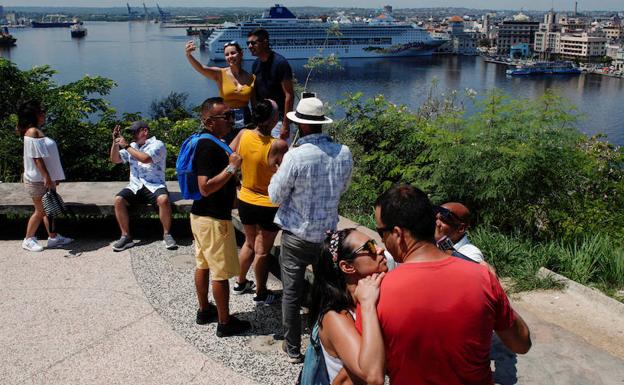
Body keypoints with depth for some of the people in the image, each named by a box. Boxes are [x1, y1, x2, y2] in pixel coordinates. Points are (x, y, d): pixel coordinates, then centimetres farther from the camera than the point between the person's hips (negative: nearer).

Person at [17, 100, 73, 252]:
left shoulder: (39, 131, 12)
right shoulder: (32, 132, -17)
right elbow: (36, 157, -23)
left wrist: (51, 177, 18)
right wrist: (46, 177, -24)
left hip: (45, 178, 9)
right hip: (38, 180, -9)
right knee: (40, 211, 2)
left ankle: (53, 237, 22)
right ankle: (28, 240, 15)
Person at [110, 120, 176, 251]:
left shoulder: (157, 144, -2)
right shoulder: (132, 146, 17)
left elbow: (145, 158, -20)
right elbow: (115, 160, 13)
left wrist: (126, 146, -13)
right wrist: (115, 142, -1)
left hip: (154, 185, -5)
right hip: (135, 186, 5)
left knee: (163, 199, -35)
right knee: (118, 200, -23)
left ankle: (166, 234, -17)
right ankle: (126, 237, -13)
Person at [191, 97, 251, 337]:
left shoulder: (208, 143, 9)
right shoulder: (209, 148, -23)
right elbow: (205, 188, -28)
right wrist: (231, 168, -26)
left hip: (201, 216, 10)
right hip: (214, 220, -10)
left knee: (203, 265, 19)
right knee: (221, 272, 1)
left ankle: (204, 311, 34)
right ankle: (225, 323, 12)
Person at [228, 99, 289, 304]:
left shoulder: (243, 135, -11)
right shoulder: (278, 145, -27)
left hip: (245, 201, 5)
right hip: (269, 206, -5)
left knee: (249, 242, 26)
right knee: (262, 250, 11)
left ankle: (241, 282, 41)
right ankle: (261, 293, 26)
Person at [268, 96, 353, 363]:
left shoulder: (295, 156, -23)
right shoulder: (344, 153, -8)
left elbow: (276, 196, -12)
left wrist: (277, 172, 4)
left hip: (297, 236, -4)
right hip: (329, 233, 4)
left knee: (291, 293, 11)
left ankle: (293, 349, 22)